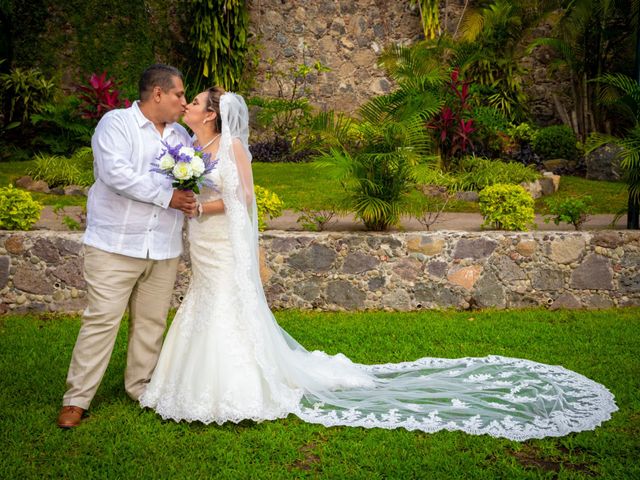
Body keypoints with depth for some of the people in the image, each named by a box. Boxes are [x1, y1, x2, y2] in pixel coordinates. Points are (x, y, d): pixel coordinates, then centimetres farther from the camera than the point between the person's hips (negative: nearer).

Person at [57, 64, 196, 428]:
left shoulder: (181, 135, 18)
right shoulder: (116, 123, -3)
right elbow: (117, 173, -18)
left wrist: (192, 198, -5)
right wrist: (167, 197, -16)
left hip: (164, 250, 6)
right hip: (115, 245, -6)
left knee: (152, 322, 10)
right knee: (101, 320, -5)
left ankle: (142, 387, 25)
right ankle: (77, 399, 5)